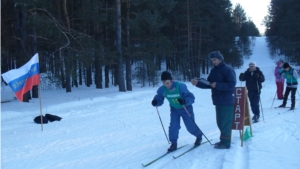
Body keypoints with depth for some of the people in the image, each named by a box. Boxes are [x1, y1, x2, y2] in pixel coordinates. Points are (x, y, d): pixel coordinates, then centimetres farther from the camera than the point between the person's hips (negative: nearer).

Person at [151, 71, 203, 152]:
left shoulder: (180, 86, -33)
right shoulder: (162, 89, -20)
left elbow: (191, 97, -34)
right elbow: (159, 99, -10)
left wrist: (185, 101, -54)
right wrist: (155, 102, -33)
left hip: (186, 108, -3)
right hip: (174, 109, 3)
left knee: (190, 126, 7)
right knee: (173, 126, -10)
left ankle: (199, 136, 37)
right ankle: (173, 143, 7)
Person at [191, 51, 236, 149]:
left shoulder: (228, 69, -12)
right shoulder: (214, 71, 14)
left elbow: (231, 85, -20)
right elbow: (209, 84, 14)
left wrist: (217, 85, -24)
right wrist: (198, 83, 2)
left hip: (226, 101, -8)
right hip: (218, 101, 9)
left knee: (225, 122, -4)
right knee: (220, 122, 14)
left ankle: (225, 142, 3)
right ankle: (224, 140, 25)